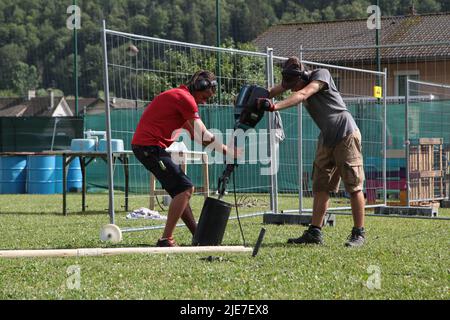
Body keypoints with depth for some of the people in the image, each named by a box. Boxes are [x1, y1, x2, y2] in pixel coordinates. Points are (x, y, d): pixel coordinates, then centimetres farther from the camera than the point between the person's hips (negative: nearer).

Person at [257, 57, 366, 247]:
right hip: (326, 138, 8)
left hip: (346, 134, -8)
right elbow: (273, 91, -10)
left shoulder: (321, 74, -19)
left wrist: (275, 106, -45)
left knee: (353, 186, -5)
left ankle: (359, 233, -1)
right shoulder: (293, 80, 2)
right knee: (320, 186, 5)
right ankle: (315, 233, 7)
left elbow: (302, 95, -34)